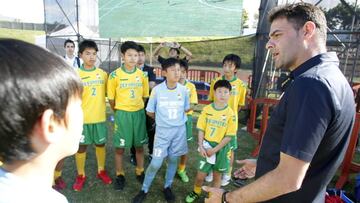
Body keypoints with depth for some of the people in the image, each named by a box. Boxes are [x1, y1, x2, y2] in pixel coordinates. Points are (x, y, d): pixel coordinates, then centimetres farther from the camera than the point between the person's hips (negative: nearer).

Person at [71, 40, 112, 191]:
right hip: (82, 118, -2)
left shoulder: (103, 74, 2)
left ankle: (101, 171, 34)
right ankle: (81, 175, 29)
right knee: (81, 147, 11)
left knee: (100, 144, 15)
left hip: (100, 117, 2)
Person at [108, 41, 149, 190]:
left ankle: (140, 172, 32)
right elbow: (111, 98, -1)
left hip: (139, 113, 2)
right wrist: (119, 113, 6)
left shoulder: (143, 75, -1)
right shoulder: (115, 75, -9)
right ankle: (120, 175, 27)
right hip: (122, 114, -2)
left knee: (139, 145, 13)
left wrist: (137, 109, 8)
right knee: (120, 147, 7)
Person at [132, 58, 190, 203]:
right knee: (156, 163, -1)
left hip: (179, 130, 2)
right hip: (162, 131, -2)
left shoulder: (183, 90, -6)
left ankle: (167, 187, 35)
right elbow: (150, 112, -1)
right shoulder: (157, 90, -12)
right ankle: (144, 189, 22)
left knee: (173, 160, 13)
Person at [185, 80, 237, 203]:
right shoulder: (206, 109, -6)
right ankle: (196, 192, 39)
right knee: (200, 175, 9)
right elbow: (201, 129, -2)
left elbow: (229, 136, -10)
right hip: (207, 146, 1)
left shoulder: (230, 114, -12)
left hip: (221, 148, -1)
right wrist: (201, 147, -11)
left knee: (217, 176, 15)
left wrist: (215, 150, -14)